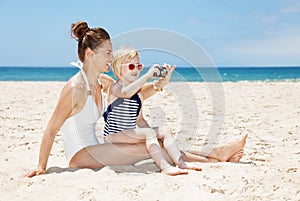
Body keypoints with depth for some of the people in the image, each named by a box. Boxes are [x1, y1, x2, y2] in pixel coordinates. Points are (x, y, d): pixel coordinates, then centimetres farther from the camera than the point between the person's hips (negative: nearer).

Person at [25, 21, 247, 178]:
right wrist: (42, 167, -18)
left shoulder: (103, 82, 5)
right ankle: (211, 156, -5)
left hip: (96, 147, 9)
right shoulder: (75, 88, -21)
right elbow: (51, 130, -19)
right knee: (149, 148, -14)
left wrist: (158, 85, 0)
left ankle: (214, 154, 2)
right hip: (80, 155, -8)